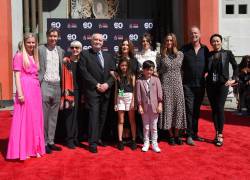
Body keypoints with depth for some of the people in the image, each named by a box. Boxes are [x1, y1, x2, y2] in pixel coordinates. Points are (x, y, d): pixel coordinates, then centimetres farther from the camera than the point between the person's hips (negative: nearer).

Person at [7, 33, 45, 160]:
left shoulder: (35, 57, 16)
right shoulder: (19, 56, -4)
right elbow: (17, 76, -11)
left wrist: (38, 87, 8)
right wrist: (20, 93, -18)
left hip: (36, 90, 7)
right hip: (25, 89, -7)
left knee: (35, 119, 10)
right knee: (24, 119, -3)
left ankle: (34, 148, 20)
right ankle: (22, 150, 5)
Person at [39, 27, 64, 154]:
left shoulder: (60, 50, 13)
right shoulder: (40, 49, -1)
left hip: (57, 86, 5)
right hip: (45, 85, -5)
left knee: (53, 116, 10)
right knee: (44, 116, 0)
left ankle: (51, 142, 19)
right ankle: (44, 143, 8)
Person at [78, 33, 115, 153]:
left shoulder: (108, 56, 16)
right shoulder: (85, 54, 2)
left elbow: (113, 73, 10)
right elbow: (84, 72, -8)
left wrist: (107, 84, -8)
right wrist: (97, 85, -12)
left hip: (106, 91, 5)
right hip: (92, 91, -5)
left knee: (102, 116, 8)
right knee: (94, 116, -8)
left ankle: (98, 138, 21)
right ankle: (93, 143, -3)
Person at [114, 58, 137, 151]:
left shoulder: (132, 76, 2)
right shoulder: (117, 76, 8)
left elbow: (134, 89, -2)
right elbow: (116, 90, 10)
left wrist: (133, 101, -10)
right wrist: (115, 102, 6)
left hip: (130, 97, -2)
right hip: (120, 98, 2)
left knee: (132, 120, 3)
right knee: (121, 121, 3)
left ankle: (133, 140, 9)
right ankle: (120, 141, 4)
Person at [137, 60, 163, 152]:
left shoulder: (156, 80, 0)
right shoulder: (139, 81, -2)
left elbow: (159, 93, 0)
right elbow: (138, 95, -2)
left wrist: (160, 104, -5)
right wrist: (140, 106, -5)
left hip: (154, 106, 0)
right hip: (145, 107, 0)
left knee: (154, 127, 7)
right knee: (146, 127, 11)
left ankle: (154, 144, 17)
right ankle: (146, 143, 22)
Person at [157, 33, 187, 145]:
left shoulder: (180, 54, 7)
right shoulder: (161, 56, 3)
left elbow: (182, 68, 14)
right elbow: (157, 71, 5)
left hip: (177, 85, 2)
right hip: (166, 85, -2)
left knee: (178, 108, 2)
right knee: (167, 108, 0)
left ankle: (177, 135, 13)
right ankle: (171, 135, 11)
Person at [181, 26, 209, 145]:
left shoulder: (205, 49, 7)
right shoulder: (185, 49, 0)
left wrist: (204, 74, -1)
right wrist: (183, 75, -8)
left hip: (200, 84, 3)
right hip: (188, 84, -3)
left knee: (197, 110, 12)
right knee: (189, 110, -4)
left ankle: (195, 133, 22)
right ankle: (189, 135, 3)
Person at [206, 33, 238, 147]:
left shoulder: (227, 53, 2)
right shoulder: (208, 55, 7)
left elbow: (235, 66, 7)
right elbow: (206, 69, 14)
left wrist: (233, 79, 0)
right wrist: (205, 77, -1)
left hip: (222, 84, -3)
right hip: (210, 85, 3)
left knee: (220, 109, -8)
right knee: (213, 109, 6)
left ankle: (220, 135, -1)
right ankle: (217, 133, 16)